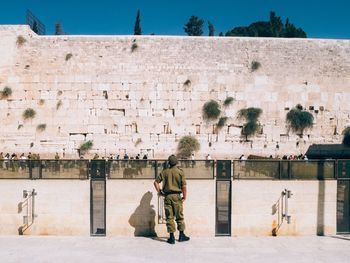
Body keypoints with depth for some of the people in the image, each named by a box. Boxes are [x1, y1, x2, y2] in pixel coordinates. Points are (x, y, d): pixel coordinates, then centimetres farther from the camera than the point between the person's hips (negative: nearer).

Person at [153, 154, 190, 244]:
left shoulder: (164, 172, 3)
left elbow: (156, 182, 3)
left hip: (167, 196, 2)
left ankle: (172, 237, 8)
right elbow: (184, 186, -8)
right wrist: (184, 197, 1)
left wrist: (159, 191, 11)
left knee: (169, 217, 6)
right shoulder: (180, 172, -4)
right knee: (179, 216, 11)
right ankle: (181, 235, 18)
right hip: (176, 196, -2)